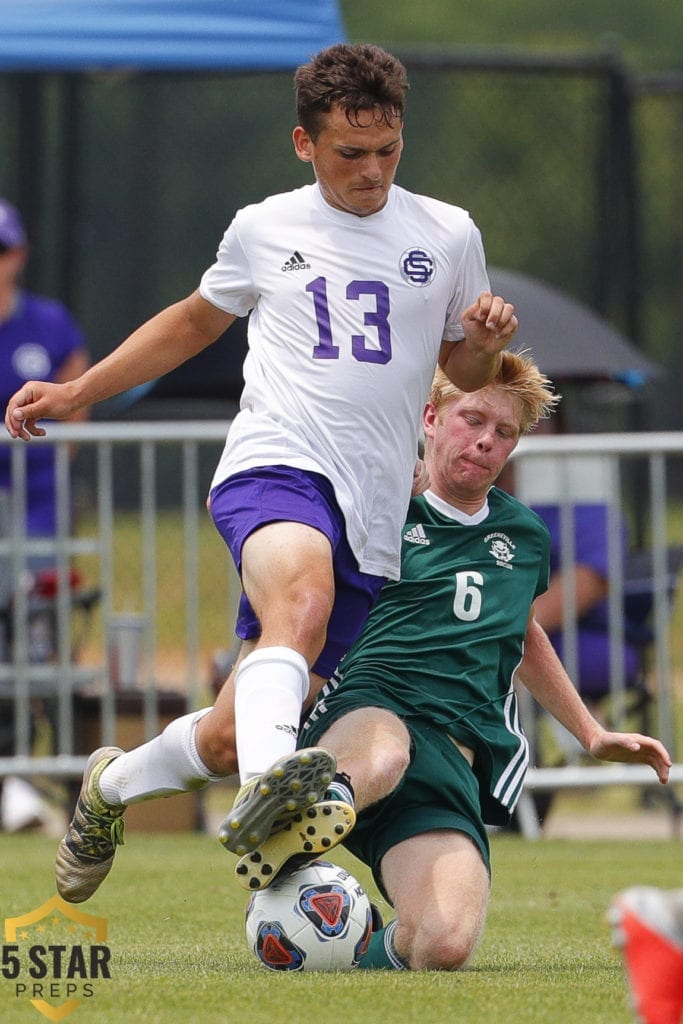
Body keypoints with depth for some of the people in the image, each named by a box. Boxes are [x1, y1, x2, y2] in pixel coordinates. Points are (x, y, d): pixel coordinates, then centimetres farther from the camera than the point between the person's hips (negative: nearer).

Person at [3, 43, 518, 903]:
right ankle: (266, 787, -59)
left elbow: (465, 374, 23)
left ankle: (113, 785, 31)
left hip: (372, 517, 2)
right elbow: (194, 321, 30)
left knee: (232, 741, 1)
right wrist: (76, 393, 27)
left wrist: (488, 341, -1)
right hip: (273, 470, -2)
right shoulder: (264, 230, 12)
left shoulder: (446, 237, 12)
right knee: (304, 595, -39)